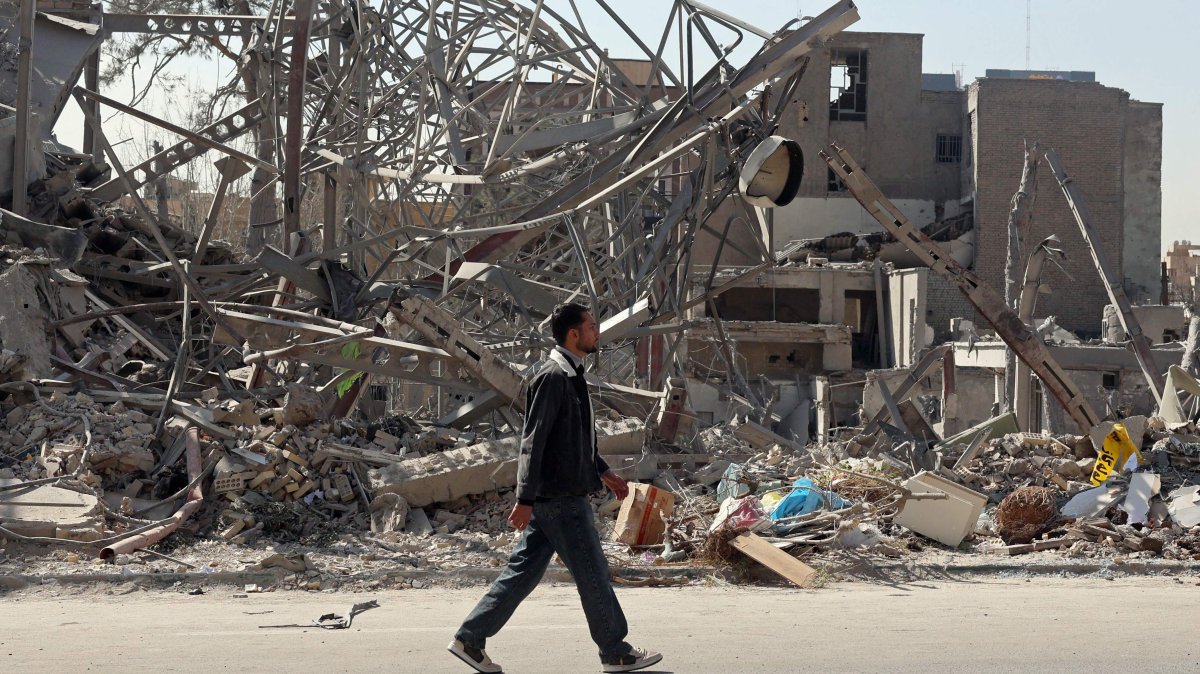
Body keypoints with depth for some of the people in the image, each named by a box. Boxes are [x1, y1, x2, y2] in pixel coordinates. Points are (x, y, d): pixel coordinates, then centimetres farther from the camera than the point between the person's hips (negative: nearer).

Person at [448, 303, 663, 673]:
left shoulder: (570, 375, 14)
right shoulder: (553, 377, -17)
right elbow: (533, 441, -21)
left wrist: (603, 472, 29)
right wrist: (525, 499, -24)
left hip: (555, 496, 10)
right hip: (560, 496, -10)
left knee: (524, 570, 11)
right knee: (593, 573, 1)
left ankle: (470, 638, 14)